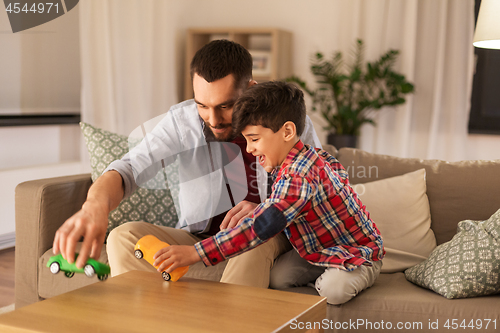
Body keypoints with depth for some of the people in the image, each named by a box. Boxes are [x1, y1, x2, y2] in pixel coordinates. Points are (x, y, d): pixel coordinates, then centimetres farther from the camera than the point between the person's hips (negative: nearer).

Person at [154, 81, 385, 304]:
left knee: (333, 290, -36)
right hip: (318, 249, 8)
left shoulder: (297, 178, -36)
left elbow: (260, 228, -44)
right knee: (277, 277, -14)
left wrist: (195, 253, -47)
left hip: (358, 253, -8)